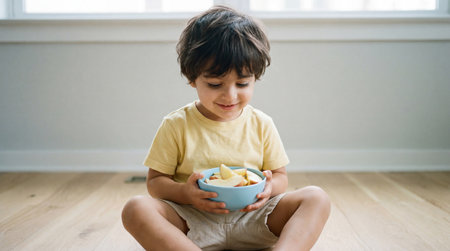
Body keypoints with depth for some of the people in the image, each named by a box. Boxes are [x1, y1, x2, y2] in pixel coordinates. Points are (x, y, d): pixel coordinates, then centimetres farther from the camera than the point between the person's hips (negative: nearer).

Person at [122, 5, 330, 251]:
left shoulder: (262, 124, 3)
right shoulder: (176, 125, -2)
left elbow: (280, 176, 10)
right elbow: (155, 181, 2)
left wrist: (269, 188, -15)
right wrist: (185, 193, -20)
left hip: (252, 221, 2)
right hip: (193, 222, -1)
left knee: (316, 198, -18)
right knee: (136, 208, -27)